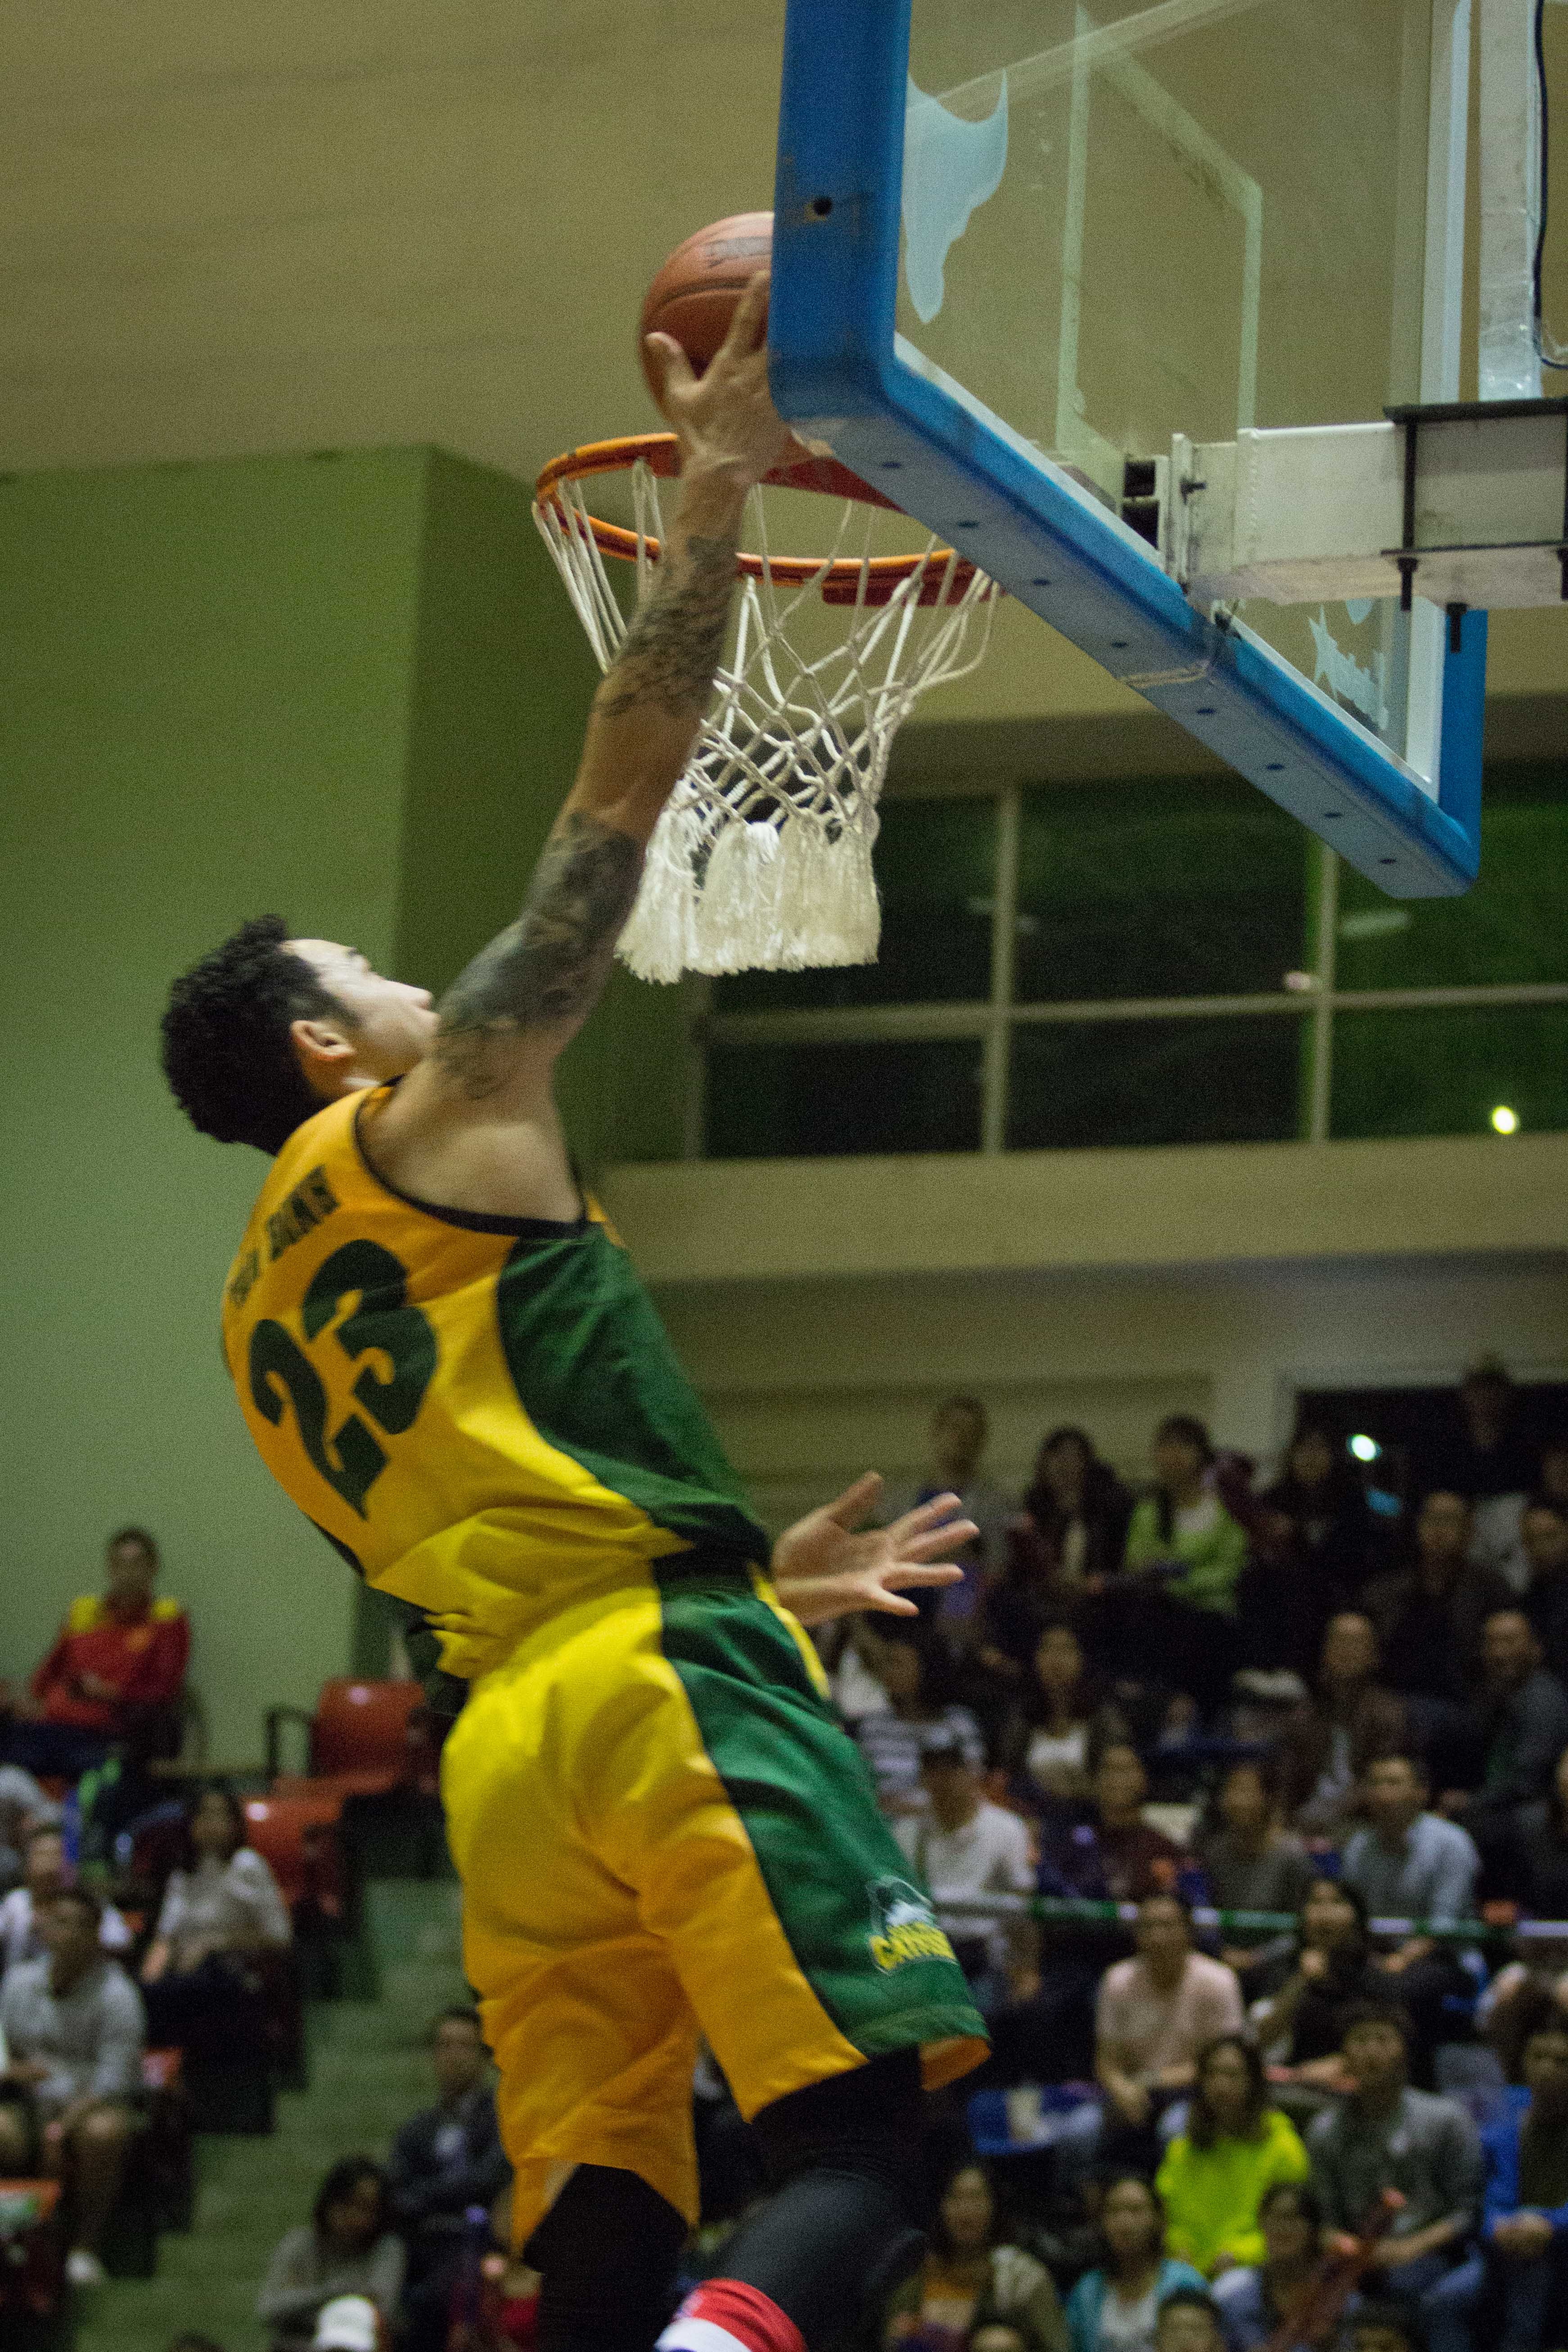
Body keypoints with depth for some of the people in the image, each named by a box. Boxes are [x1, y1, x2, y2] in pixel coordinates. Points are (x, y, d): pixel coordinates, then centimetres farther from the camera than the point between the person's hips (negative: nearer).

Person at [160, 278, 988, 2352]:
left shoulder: (258, 1315, 25)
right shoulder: (435, 1121, 4)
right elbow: (621, 792, 0)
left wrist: (761, 1575, 35)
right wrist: (715, 490, 4)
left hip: (505, 1747, 8)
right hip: (666, 1685, -7)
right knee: (855, 2145, -14)